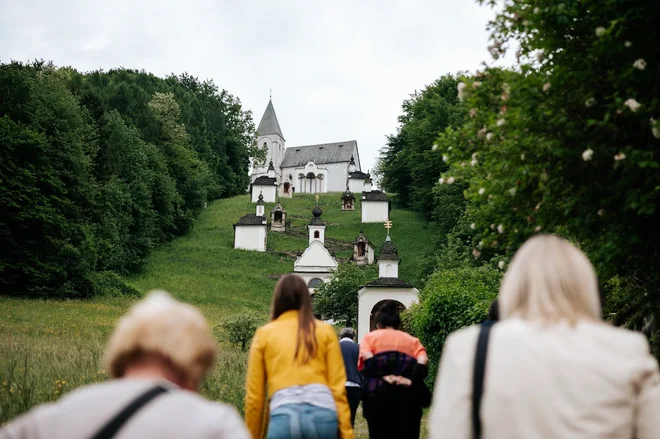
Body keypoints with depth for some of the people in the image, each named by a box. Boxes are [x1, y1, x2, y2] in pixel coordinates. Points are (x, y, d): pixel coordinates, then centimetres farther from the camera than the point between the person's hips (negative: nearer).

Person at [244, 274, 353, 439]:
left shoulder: (263, 334, 14)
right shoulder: (325, 331, 14)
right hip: (322, 412, 1)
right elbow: (338, 387, 7)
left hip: (284, 415, -1)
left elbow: (254, 395, 11)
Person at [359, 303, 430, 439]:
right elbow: (422, 362, 1)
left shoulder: (370, 337, 17)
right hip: (408, 395, 1)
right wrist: (411, 380, -11)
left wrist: (384, 377, -13)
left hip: (378, 394, -1)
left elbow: (368, 359, -4)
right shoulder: (412, 340, 21)